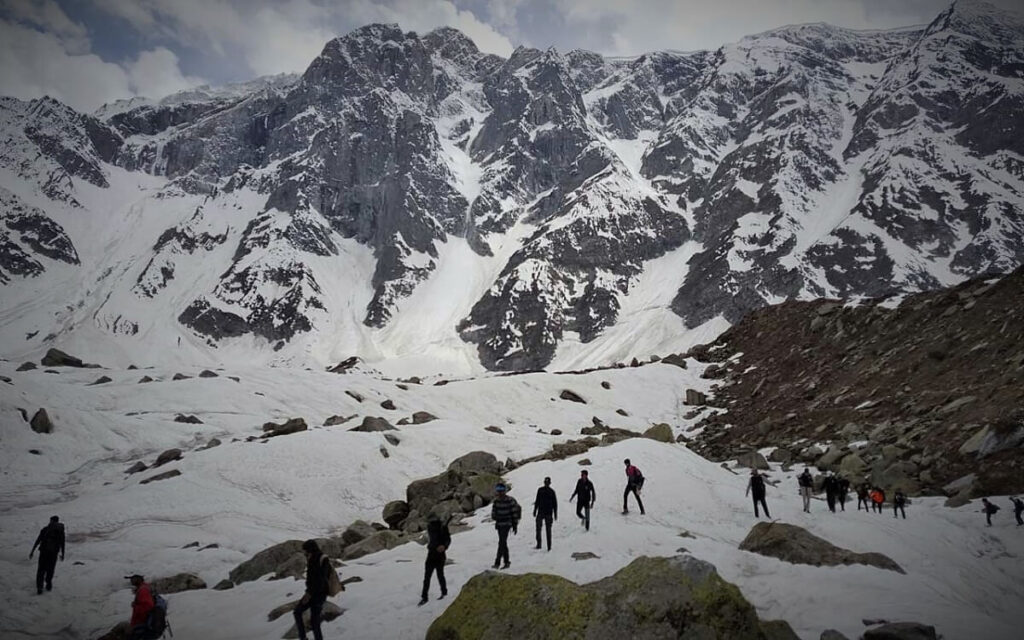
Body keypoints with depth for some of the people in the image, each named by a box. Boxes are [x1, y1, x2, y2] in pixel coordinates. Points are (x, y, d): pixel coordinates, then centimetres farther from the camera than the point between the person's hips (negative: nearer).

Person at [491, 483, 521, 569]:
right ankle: (506, 562, 18)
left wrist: (515, 526, -7)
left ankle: (497, 562, -17)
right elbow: (493, 511, 12)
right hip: (499, 524, 6)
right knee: (503, 543, 10)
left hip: (507, 524, -6)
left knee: (501, 542, -14)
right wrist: (494, 516, -11)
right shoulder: (496, 501, 6)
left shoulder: (510, 500, -10)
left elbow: (514, 513, -7)